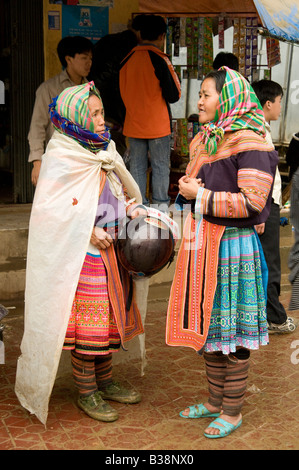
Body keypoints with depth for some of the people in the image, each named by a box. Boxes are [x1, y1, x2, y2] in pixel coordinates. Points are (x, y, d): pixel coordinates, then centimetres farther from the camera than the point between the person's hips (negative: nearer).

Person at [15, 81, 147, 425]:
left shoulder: (104, 151, 11)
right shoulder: (60, 159, -13)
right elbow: (51, 210, -17)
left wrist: (131, 207, 1)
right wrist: (89, 232, -20)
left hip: (110, 251, 8)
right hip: (80, 255, -8)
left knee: (109, 317, 15)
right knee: (86, 320, 0)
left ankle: (104, 381, 30)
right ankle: (86, 391, 16)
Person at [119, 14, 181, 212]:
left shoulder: (127, 60, 3)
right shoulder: (160, 59, -13)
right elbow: (173, 95, -11)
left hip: (133, 124, 5)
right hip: (158, 125, -4)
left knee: (137, 166, 10)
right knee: (160, 167, 5)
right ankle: (160, 206, 9)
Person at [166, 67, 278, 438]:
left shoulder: (248, 143, -13)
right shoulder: (203, 140, 13)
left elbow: (252, 202, -21)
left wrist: (200, 195, -16)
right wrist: (185, 189, 3)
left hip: (232, 247, -8)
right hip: (201, 245, 8)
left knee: (232, 334, 3)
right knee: (208, 327, 16)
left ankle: (233, 411, 18)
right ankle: (215, 401, 32)